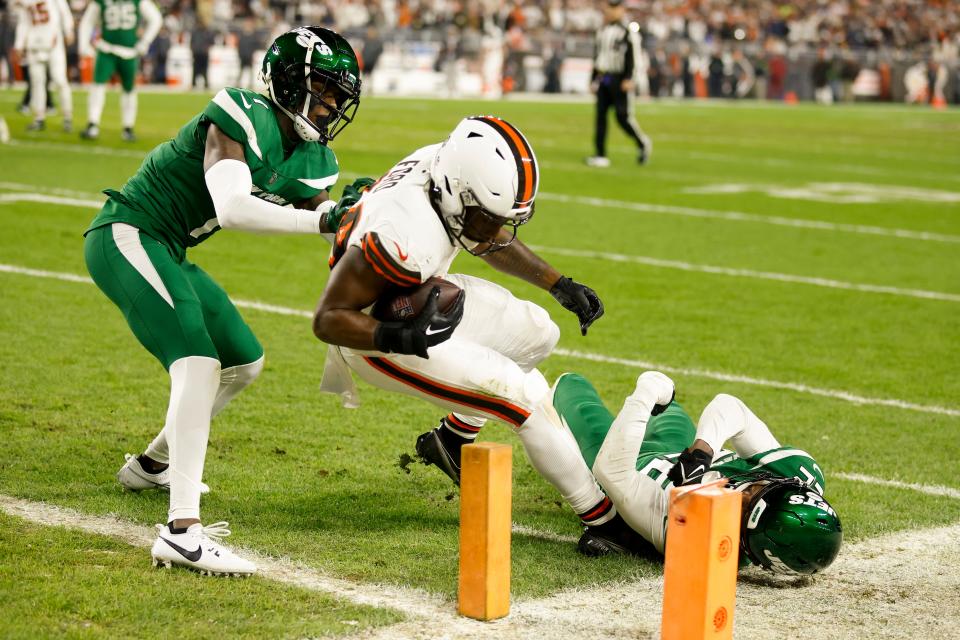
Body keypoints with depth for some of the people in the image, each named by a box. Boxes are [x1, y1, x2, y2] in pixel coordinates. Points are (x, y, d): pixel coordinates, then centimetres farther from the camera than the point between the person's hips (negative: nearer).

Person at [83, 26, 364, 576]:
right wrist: (322, 220, -36)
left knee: (243, 363, 18)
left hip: (165, 251, 10)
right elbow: (232, 210, -32)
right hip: (126, 236, -10)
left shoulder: (312, 163, 5)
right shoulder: (243, 119, -20)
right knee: (199, 362, -25)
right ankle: (183, 530, -33)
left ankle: (152, 465, 37)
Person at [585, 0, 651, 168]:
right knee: (600, 116, 2)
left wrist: (628, 79, -21)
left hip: (619, 80, -7)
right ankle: (601, 155, 5)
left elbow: (631, 57, -13)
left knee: (622, 116, -7)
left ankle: (642, 143, 16)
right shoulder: (601, 31, 17)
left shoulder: (628, 31, -7)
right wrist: (594, 80, 20)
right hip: (602, 78, 7)